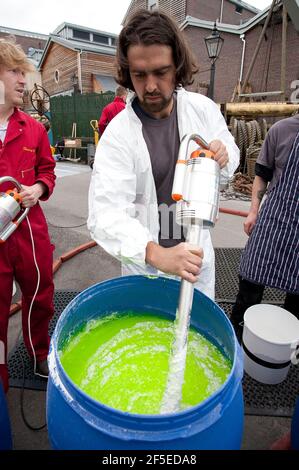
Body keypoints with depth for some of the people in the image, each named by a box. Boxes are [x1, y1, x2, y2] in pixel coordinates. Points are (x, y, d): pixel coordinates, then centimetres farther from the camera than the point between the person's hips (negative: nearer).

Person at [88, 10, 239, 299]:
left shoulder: (204, 109, -7)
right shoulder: (118, 134, -19)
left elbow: (231, 155, 9)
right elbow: (105, 215, -28)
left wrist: (224, 157, -16)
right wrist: (155, 253, -44)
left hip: (197, 252, 4)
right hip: (144, 259, -3)